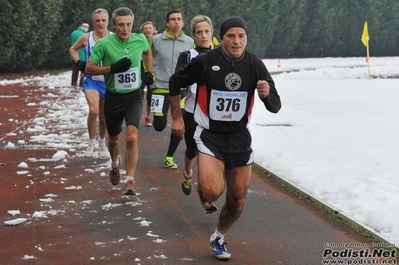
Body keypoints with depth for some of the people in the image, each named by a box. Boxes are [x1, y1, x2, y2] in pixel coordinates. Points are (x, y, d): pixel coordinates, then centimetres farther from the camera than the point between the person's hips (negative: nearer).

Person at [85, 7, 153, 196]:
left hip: (134, 96, 0)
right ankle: (115, 164, 51)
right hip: (113, 97, 0)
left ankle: (130, 182, -11)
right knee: (114, 139, 17)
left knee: (132, 138, -18)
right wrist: (113, 68, -24)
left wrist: (149, 72, 9)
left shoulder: (140, 40, -6)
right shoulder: (104, 44, -15)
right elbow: (89, 68, -12)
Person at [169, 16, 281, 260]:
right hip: (210, 135, -3)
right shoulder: (205, 62, -14)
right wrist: (176, 118, 5)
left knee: (238, 200, 8)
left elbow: (275, 107, -6)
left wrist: (267, 94, -28)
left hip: (240, 137, 3)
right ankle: (204, 196, 15)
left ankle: (219, 238, 36)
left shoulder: (255, 65, -7)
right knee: (212, 191, -24)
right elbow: (175, 82, 3)